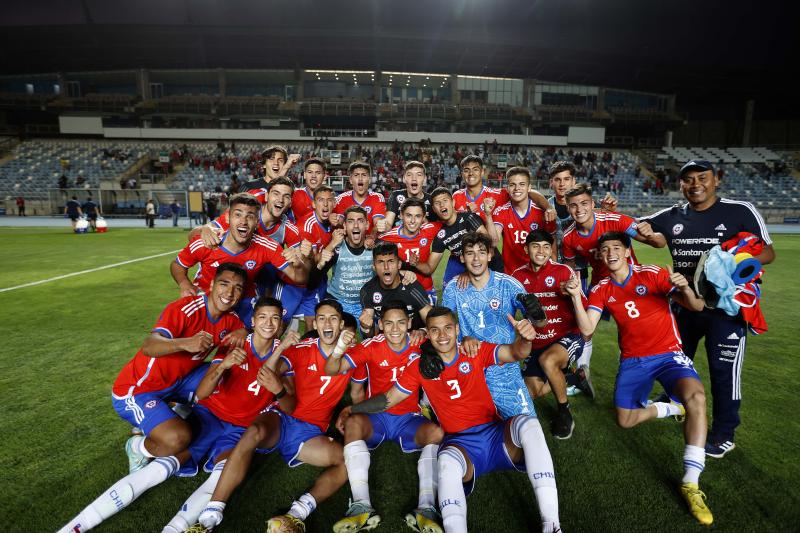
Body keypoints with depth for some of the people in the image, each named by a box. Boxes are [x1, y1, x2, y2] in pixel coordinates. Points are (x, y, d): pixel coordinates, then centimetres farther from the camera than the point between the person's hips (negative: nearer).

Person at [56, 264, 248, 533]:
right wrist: (184, 343, -59)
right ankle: (139, 447, 5)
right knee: (177, 438, -30)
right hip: (136, 389, -8)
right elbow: (148, 347, -38)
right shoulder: (185, 308, -26)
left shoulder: (231, 320, -5)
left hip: (177, 381, 8)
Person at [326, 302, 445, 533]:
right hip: (375, 417, 0)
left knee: (436, 432, -28)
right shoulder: (371, 346, -9)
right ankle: (362, 506, -37)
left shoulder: (420, 346, -6)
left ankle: (426, 508, -32)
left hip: (409, 418, 1)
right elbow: (331, 370, -15)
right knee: (353, 422, -32)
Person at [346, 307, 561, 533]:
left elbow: (515, 354, -13)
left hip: (496, 434, 1)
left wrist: (524, 339, -37)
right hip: (459, 444, -1)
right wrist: (350, 410, 2)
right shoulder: (420, 367, 4)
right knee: (447, 461, -36)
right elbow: (389, 399, 10)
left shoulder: (477, 352, 2)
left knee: (528, 423, -29)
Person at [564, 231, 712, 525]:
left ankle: (691, 484, -25)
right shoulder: (601, 289, -1)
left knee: (695, 395, -33)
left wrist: (685, 288, -34)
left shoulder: (653, 274, -10)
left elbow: (696, 307, -12)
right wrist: (576, 296, -22)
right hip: (632, 360, 4)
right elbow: (586, 329, -10)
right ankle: (673, 408, 34)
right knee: (626, 421, 4)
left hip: (668, 354, -3)